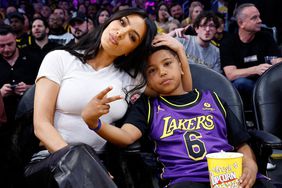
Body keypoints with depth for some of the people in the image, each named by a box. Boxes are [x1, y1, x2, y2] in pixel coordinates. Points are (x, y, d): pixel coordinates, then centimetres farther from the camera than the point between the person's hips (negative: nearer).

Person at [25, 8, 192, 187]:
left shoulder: (130, 77, 7)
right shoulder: (60, 59, -1)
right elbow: (42, 124, -10)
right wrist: (76, 162, -26)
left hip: (97, 163, 4)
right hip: (52, 158, -4)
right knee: (77, 156, -35)